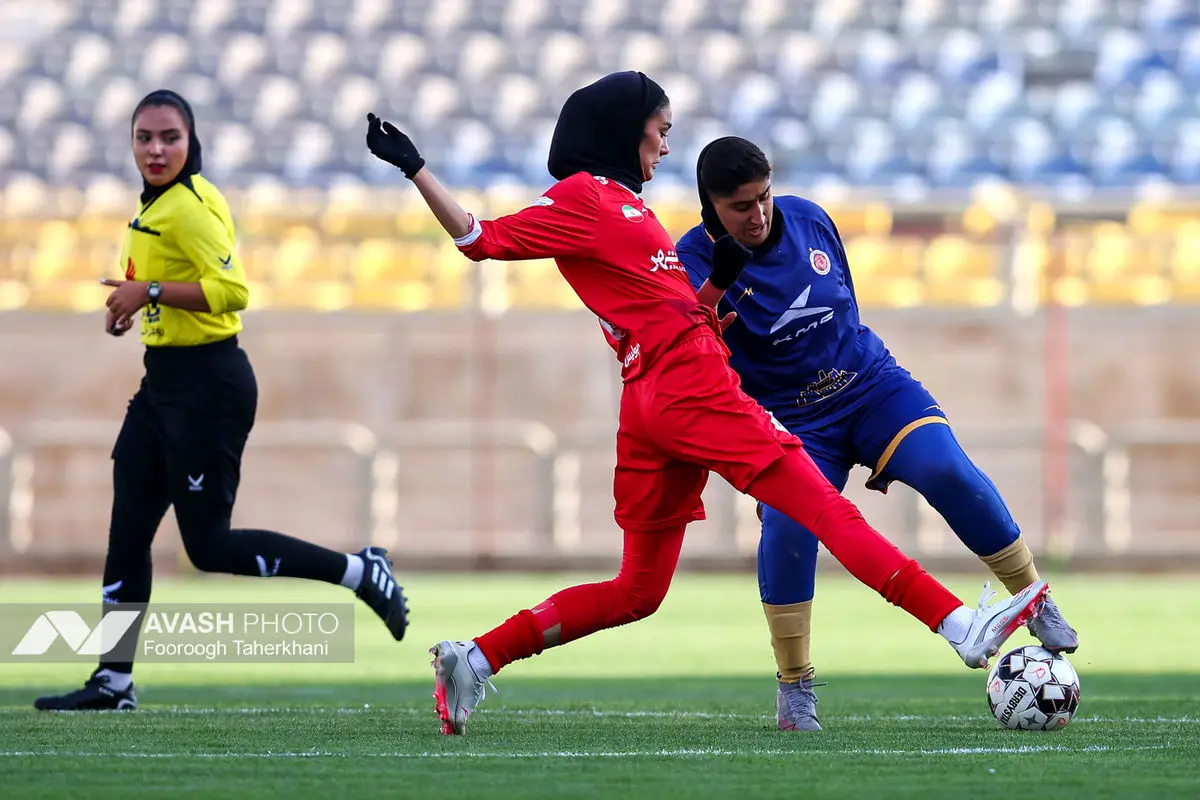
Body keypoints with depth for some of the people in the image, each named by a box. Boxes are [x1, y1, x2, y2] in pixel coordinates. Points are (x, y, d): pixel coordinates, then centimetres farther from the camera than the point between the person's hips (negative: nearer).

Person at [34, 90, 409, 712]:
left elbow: (232, 290, -27)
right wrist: (134, 303, 10)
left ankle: (360, 572, 6)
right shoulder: (155, 205, 12)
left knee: (209, 545, -5)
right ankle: (113, 682, 12)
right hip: (163, 382, 9)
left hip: (206, 386, -9)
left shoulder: (189, 207, -17)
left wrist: (151, 291, -24)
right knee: (127, 532, 7)